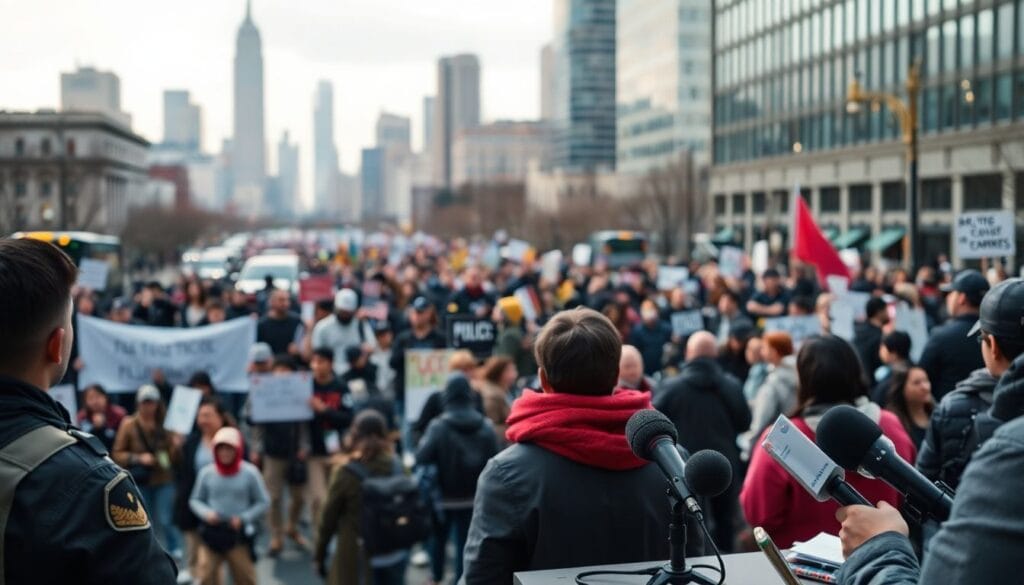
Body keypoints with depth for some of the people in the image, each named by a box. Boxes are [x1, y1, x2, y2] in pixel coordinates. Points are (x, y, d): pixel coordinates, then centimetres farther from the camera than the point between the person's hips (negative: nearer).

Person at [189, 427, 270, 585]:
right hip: (211, 533, 1)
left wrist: (244, 518, -13)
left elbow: (263, 502, -1)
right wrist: (206, 513, -12)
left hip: (239, 534, -1)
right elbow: (195, 500, 7)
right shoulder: (206, 472, -5)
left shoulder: (249, 472, -9)